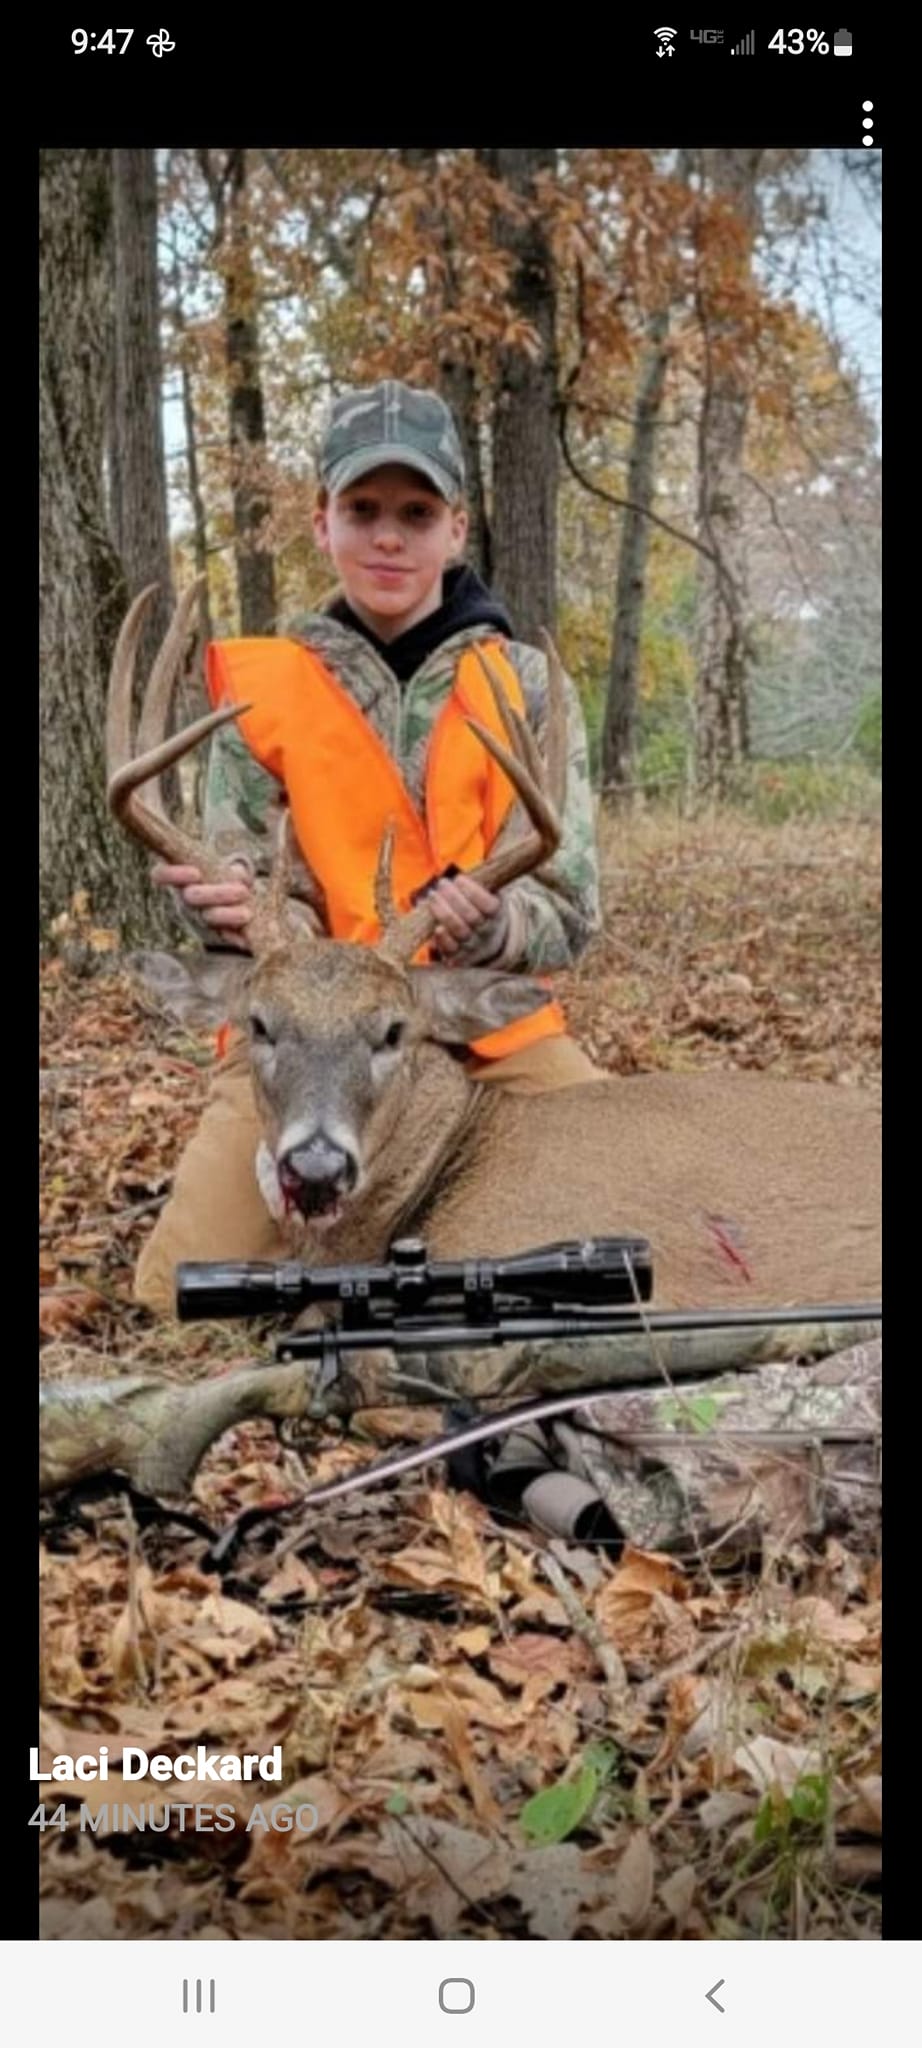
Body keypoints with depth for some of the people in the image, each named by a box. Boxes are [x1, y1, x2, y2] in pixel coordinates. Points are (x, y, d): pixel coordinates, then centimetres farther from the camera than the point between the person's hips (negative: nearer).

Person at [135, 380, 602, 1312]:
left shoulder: (527, 686, -1)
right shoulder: (262, 685, 0)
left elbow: (569, 914, -6)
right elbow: (243, 887, -4)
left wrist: (486, 926, -30)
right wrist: (235, 906, -29)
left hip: (492, 1026, 1)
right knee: (186, 1293, -15)